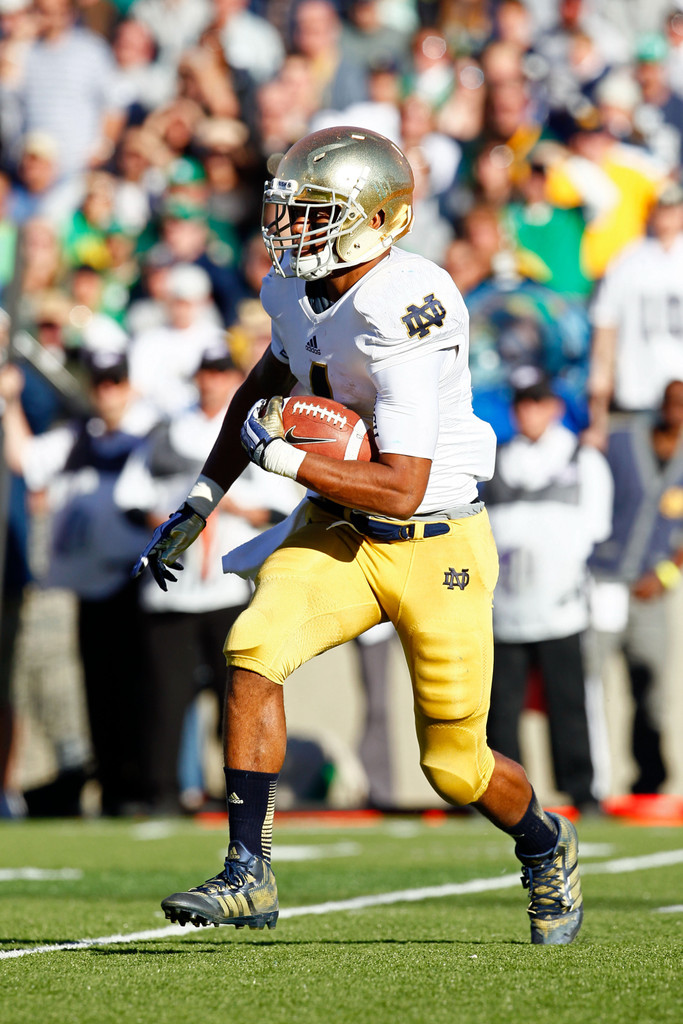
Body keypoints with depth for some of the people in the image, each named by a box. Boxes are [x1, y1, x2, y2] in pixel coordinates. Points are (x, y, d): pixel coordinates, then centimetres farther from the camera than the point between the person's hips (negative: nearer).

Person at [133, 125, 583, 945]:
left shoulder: (402, 314, -27)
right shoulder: (298, 290, -2)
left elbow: (402, 489, -29)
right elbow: (267, 385, 20)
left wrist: (283, 457, -25)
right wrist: (200, 501, 17)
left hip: (438, 547, -6)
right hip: (337, 535, 6)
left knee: (456, 767, 5)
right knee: (253, 648, -22)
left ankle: (546, 848, 39)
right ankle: (248, 876, -16)